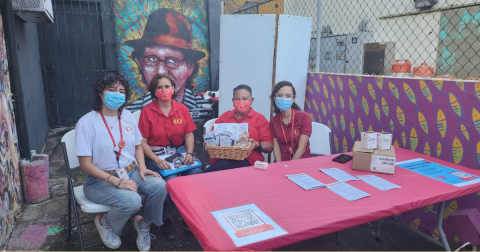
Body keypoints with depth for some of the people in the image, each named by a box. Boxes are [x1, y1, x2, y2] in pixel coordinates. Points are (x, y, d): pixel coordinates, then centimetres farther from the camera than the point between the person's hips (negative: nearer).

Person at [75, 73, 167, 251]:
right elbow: (85, 164, -15)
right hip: (100, 180, -5)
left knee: (160, 186, -22)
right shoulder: (86, 122, -13)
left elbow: (138, 146, 16)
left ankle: (144, 224, 7)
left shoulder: (127, 116, 5)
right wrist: (117, 181, -24)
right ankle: (105, 223, 4)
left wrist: (142, 168, -4)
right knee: (132, 200, -32)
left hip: (131, 172, 5)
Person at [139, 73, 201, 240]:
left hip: (179, 150, 3)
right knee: (170, 179, -29)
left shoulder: (182, 108, 3)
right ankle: (167, 219, -1)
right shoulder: (147, 111, -8)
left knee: (196, 173, -23)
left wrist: (189, 153, -11)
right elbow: (142, 142, -9)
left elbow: (189, 134, 7)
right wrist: (157, 160, -22)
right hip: (155, 154, -3)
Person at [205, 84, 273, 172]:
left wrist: (257, 145, -15)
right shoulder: (224, 116, 23)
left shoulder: (260, 118, 11)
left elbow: (269, 146, 6)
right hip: (221, 158, 3)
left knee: (223, 165, -36)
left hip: (246, 160, -3)